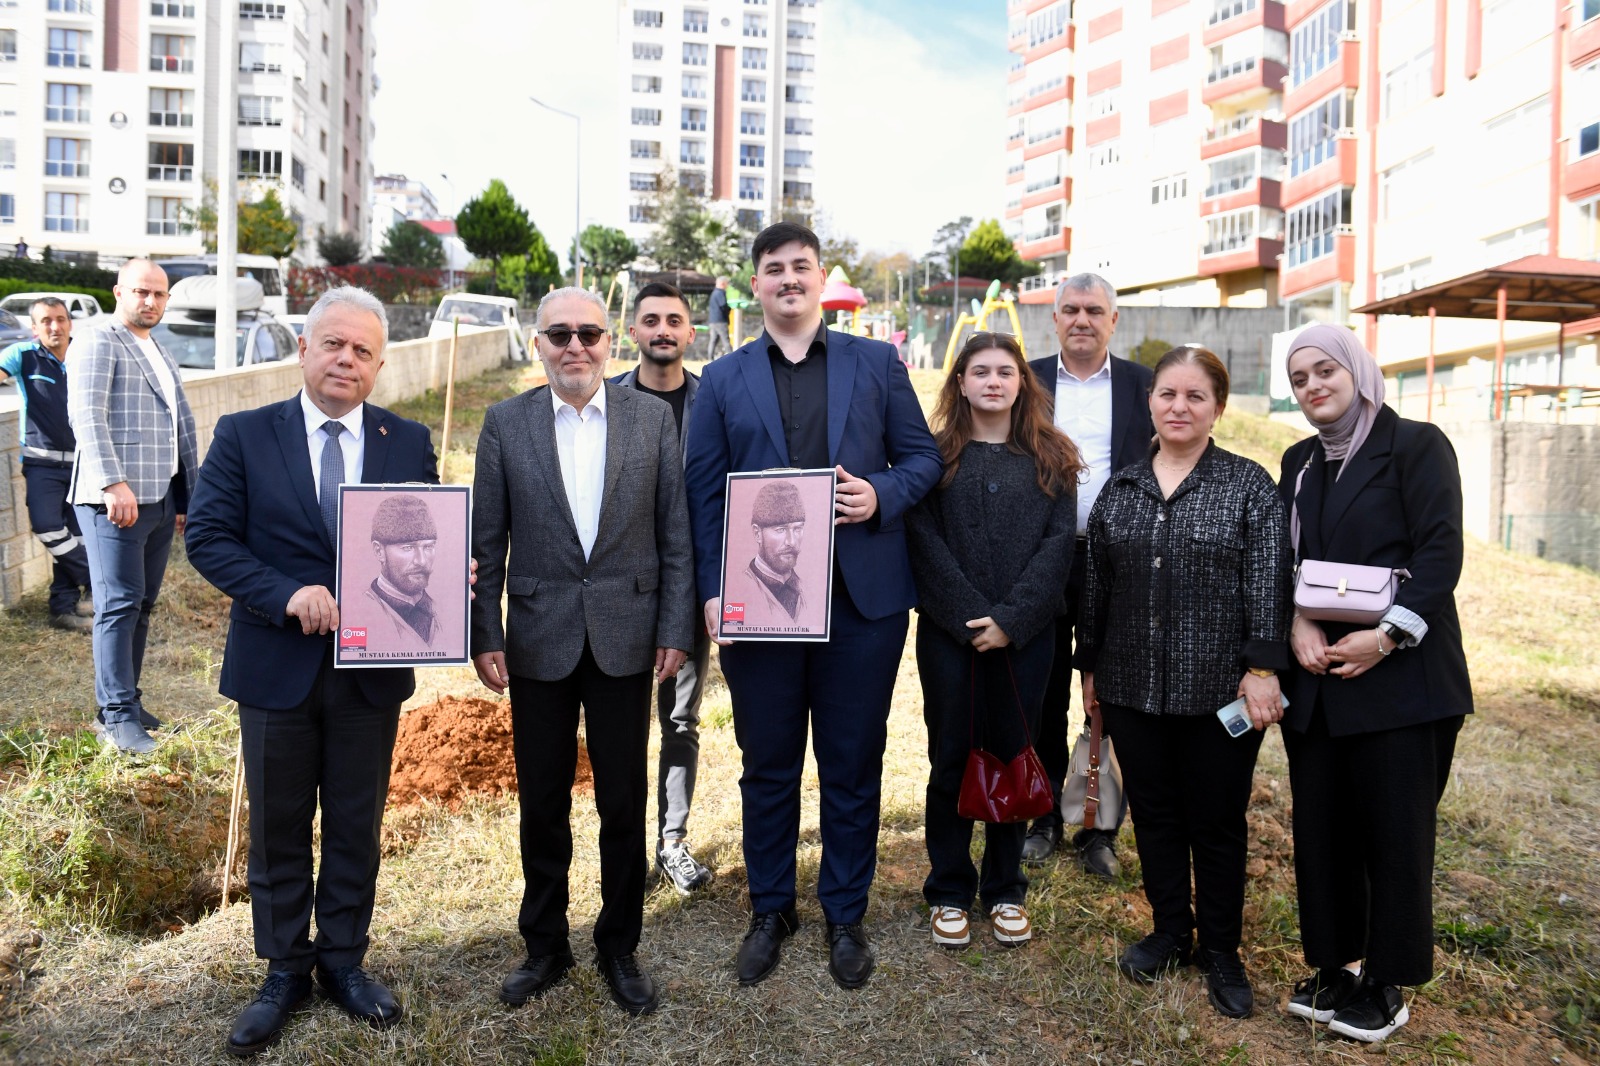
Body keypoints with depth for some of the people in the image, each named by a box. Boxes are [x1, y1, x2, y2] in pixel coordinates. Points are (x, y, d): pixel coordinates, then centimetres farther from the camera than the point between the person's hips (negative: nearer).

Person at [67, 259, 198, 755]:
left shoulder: (162, 354, 24)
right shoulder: (97, 343, -2)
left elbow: (183, 428, 26)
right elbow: (86, 416, -15)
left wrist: (188, 497, 21)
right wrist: (114, 483, -24)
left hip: (161, 501, 8)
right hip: (116, 499, -8)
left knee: (142, 605, 10)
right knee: (119, 603, -9)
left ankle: (125, 703, 18)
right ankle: (117, 717, -5)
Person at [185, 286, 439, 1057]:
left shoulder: (410, 442, 2)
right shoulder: (243, 435, -3)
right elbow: (207, 537, -7)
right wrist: (286, 595, -22)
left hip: (372, 669, 1)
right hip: (276, 667, -1)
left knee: (357, 827, 14)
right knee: (278, 828, 14)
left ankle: (344, 960, 34)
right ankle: (284, 971, 32)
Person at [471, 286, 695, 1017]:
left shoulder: (653, 417, 0)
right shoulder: (505, 423, 1)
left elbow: (675, 534, 0)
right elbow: (487, 542, 2)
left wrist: (675, 629, -4)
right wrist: (485, 637, -3)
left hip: (626, 639, 0)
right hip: (539, 641, 1)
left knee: (624, 805, 10)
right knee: (541, 805, 13)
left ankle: (619, 948, 30)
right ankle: (545, 946, 33)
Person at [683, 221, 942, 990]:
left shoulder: (876, 364, 7)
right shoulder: (723, 380, 7)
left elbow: (923, 457, 7)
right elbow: (705, 494, 3)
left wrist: (881, 492, -14)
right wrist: (713, 591, -7)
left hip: (862, 600, 0)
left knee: (853, 767, 10)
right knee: (767, 767, 12)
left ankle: (845, 916, 29)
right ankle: (770, 910, 32)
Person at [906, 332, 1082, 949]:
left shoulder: (1050, 459, 6)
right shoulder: (936, 455, 3)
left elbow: (1059, 543, -3)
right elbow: (924, 541, -5)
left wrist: (1012, 618, -13)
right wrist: (971, 615, -14)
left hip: (1026, 636, 1)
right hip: (948, 634, -1)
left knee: (1012, 757, 9)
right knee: (951, 759, 7)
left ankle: (1005, 889, 26)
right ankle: (949, 891, 22)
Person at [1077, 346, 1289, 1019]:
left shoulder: (1249, 485, -2)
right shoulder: (1119, 488, 9)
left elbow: (1268, 583, -8)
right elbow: (1096, 585, 12)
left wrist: (1262, 668, -14)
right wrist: (1090, 666, 12)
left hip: (1220, 690, -3)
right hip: (1132, 686, 4)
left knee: (1217, 821, 8)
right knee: (1154, 814, 13)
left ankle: (1220, 950, 26)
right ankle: (1170, 931, 31)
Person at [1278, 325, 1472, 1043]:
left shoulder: (1416, 445, -3)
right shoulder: (1300, 462, 14)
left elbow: (1441, 554, -10)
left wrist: (1388, 635, -18)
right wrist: (1298, 625, -6)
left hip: (1400, 678, -5)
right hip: (1316, 678, 5)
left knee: (1395, 832, 3)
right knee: (1321, 828, 9)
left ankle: (1385, 980, 19)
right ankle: (1334, 966, 24)